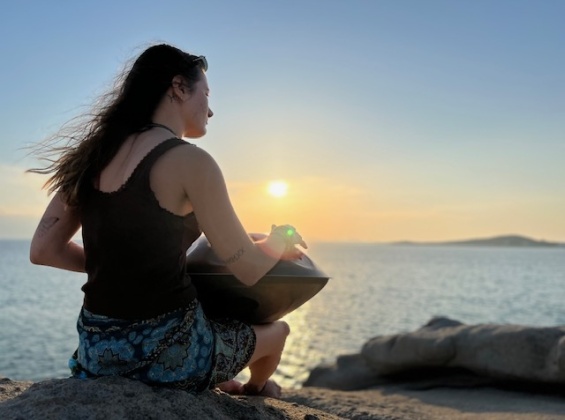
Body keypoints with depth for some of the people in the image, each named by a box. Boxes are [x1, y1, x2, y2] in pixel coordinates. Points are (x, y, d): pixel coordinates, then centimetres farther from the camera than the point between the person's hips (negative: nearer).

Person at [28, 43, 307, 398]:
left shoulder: (97, 154, 2)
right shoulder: (190, 161, -17)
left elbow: (43, 250, 4)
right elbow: (250, 270, -13)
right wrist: (281, 241, 9)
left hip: (97, 347, 7)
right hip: (165, 349, -6)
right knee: (277, 329, 26)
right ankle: (255, 390, 55)